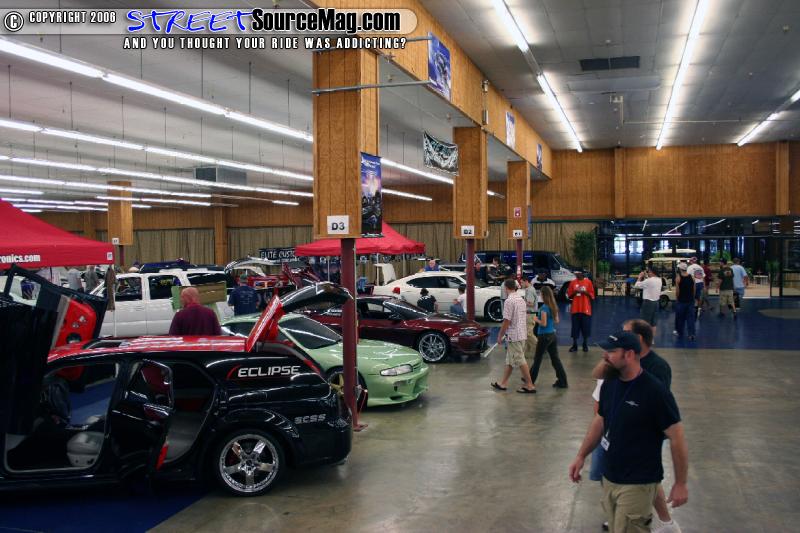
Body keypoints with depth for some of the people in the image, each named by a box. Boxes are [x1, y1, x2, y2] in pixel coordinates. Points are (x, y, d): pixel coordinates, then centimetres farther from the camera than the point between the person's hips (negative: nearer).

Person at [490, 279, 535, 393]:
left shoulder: (509, 301, -17)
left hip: (514, 336, -9)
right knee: (509, 360, 16)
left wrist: (500, 335, -6)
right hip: (522, 334, 9)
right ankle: (503, 383, 23)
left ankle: (530, 386, 1)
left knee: (520, 361, -3)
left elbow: (506, 321, -19)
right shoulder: (521, 299, 10)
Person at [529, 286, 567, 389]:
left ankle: (531, 380, 21)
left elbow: (543, 323, -19)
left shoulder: (544, 308, -18)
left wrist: (536, 319, -3)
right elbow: (556, 321, 14)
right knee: (555, 358, 9)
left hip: (544, 336, -7)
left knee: (537, 358, 8)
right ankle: (562, 381, 6)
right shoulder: (554, 307, 6)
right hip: (553, 335, 7)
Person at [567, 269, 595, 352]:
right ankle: (574, 345, 9)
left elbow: (592, 296, 0)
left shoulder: (588, 282, -1)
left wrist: (585, 292, -16)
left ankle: (585, 345, 16)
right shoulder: (573, 282, 5)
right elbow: (569, 296, 8)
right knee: (575, 328, 3)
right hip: (575, 309, 1)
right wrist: (574, 292, -11)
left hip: (585, 309, -1)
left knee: (586, 327, 4)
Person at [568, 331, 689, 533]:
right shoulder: (609, 383, 1)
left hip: (638, 484, -7)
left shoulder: (655, 391, -19)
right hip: (609, 478, 7)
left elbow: (677, 438, -14)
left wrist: (680, 484, -10)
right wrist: (581, 456, 12)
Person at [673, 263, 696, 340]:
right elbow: (694, 289, 5)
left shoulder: (678, 277, -11)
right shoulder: (692, 277, -1)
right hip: (690, 300, 3)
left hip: (681, 300, -3)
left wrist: (676, 298, 4)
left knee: (680, 317, 11)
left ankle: (680, 332, 23)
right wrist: (692, 298, 17)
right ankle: (691, 334, -1)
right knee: (691, 317, 4)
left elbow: (677, 290, -10)